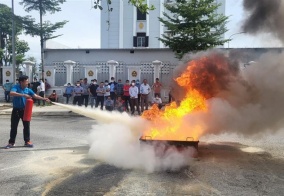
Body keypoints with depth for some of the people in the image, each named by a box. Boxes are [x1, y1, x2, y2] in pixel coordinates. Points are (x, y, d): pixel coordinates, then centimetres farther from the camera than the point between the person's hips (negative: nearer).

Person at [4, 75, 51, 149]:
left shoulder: (28, 90, 1)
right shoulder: (16, 87, -11)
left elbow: (35, 95, -3)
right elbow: (11, 93, -31)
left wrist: (44, 99, -18)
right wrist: (23, 95, -39)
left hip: (25, 110, 4)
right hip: (16, 110, -3)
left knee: (27, 126, 5)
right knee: (14, 127, 3)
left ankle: (27, 141, 16)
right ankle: (11, 142, 13)